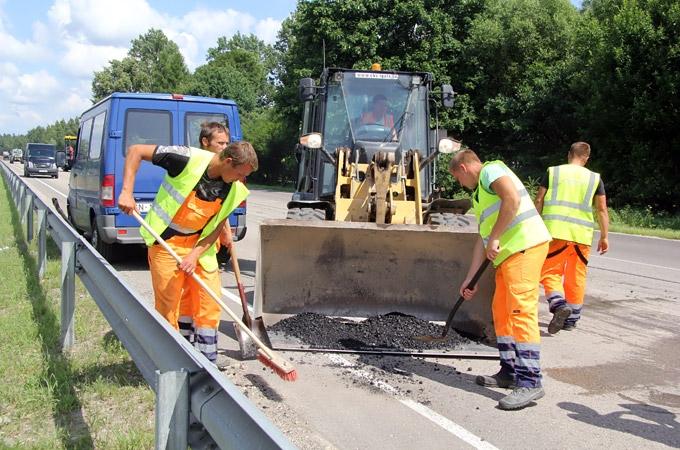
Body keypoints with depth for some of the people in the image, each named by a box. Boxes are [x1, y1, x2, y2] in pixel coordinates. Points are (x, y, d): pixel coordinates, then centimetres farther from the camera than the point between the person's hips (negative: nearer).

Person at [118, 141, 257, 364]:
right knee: (168, 307, 2)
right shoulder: (189, 159, -21)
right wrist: (127, 192, -25)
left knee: (211, 302, 2)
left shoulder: (233, 189, -6)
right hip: (166, 243, -5)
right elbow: (136, 151, -17)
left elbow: (217, 227, 0)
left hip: (199, 245, 5)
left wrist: (195, 254, -13)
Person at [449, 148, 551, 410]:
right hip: (508, 254, 11)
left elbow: (512, 199, -19)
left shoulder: (490, 170, 0)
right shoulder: (480, 194, 28)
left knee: (521, 311, -15)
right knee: (501, 310, 14)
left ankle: (530, 382, -18)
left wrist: (495, 238, -16)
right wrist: (470, 279, 26)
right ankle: (510, 372, 21)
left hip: (525, 246, -11)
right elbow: (482, 240, 28)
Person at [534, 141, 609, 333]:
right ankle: (572, 319, 19)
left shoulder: (553, 172, 6)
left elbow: (539, 200, 3)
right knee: (576, 276, 12)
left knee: (550, 271, 3)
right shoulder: (594, 178, 9)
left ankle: (559, 304, -22)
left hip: (555, 231, -2)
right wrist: (604, 237, 10)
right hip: (582, 233, 2)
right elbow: (602, 209, 5)